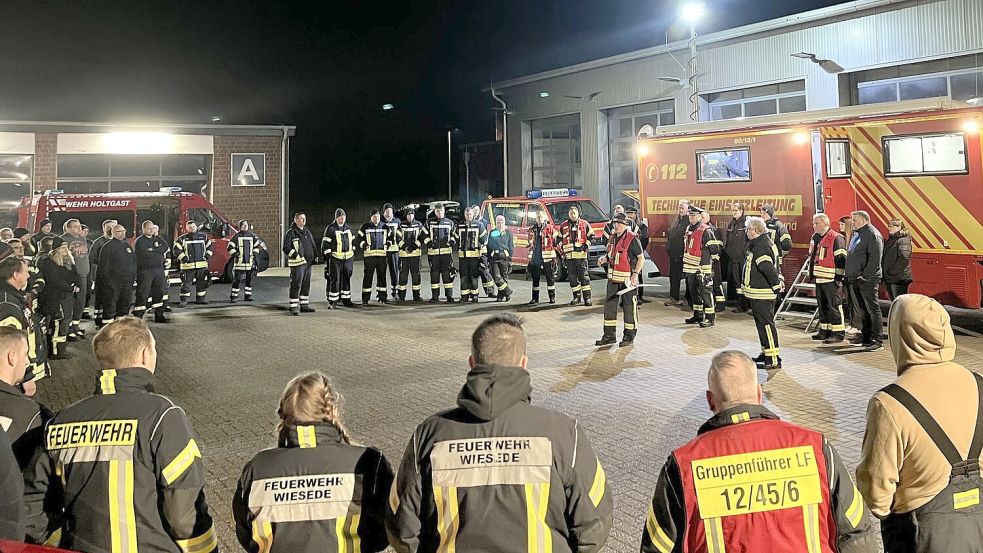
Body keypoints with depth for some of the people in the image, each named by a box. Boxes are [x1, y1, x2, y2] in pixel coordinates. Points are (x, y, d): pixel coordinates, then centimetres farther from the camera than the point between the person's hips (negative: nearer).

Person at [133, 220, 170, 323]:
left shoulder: (158, 239, 16)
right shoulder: (139, 241, -1)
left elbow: (166, 247, 0)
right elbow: (145, 254, -15)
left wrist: (152, 250, -8)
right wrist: (159, 253, -4)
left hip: (159, 270, 5)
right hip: (145, 271, -5)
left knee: (159, 293, 9)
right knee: (142, 294, -6)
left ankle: (159, 315, 17)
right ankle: (137, 317, -3)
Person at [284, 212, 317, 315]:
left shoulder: (307, 231, 18)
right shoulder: (291, 232, -7)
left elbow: (313, 245, 27)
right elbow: (286, 248, -13)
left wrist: (315, 255, 15)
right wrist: (296, 255, -22)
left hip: (308, 263, 8)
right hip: (297, 263, -8)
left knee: (306, 285, 13)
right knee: (296, 285, -9)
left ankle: (304, 305, 22)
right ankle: (294, 307, -5)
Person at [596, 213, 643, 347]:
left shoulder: (632, 239, -12)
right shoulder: (613, 238, 11)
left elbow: (641, 258, -11)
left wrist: (635, 274, -19)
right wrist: (605, 258, 2)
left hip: (627, 279, -8)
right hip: (613, 277, 8)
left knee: (629, 307, 2)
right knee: (609, 305, 10)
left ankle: (629, 336, 13)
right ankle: (609, 335, 19)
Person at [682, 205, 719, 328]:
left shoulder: (705, 230, -13)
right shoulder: (689, 229, 13)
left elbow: (715, 249, -14)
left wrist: (705, 255, -3)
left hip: (703, 268, -9)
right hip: (691, 267, 9)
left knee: (706, 292, -5)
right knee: (693, 292, 15)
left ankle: (711, 318, 0)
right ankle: (698, 315, 26)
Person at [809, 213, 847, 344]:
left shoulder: (836, 238, -11)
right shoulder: (815, 238, 15)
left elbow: (841, 259, -14)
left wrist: (839, 277, -17)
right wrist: (812, 274, 20)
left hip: (831, 279, -9)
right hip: (819, 279, 9)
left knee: (834, 306, -6)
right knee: (822, 306, 14)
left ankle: (838, 333, -1)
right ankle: (824, 330, 23)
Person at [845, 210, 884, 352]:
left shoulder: (872, 234, -11)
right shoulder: (857, 234, 18)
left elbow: (875, 258, -19)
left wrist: (866, 275, -21)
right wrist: (850, 275, 16)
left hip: (867, 280, -9)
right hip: (855, 279, 9)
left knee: (872, 308, -6)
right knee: (862, 309, 16)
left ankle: (877, 341, -4)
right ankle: (865, 336, 26)